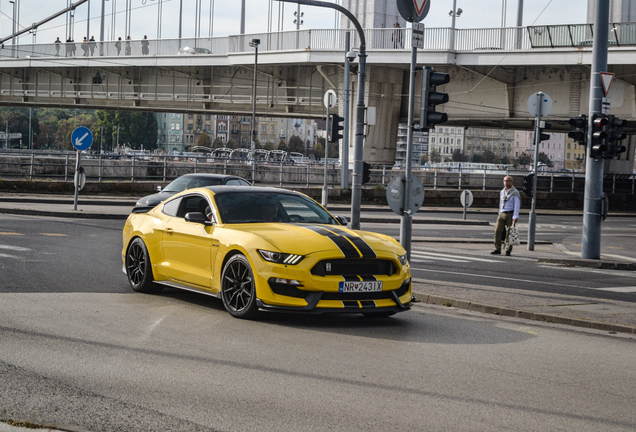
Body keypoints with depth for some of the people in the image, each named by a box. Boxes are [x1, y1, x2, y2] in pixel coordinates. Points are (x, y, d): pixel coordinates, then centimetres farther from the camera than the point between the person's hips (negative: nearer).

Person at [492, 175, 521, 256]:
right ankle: (497, 249, -4)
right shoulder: (502, 192, 15)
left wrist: (515, 218, -17)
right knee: (497, 231, -6)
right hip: (502, 214, 5)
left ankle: (508, 251, 4)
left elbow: (516, 206, -9)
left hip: (510, 214, -5)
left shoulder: (515, 193, -4)